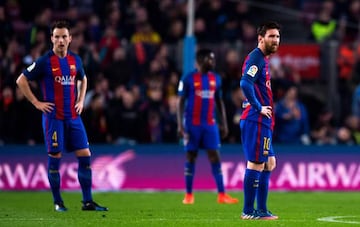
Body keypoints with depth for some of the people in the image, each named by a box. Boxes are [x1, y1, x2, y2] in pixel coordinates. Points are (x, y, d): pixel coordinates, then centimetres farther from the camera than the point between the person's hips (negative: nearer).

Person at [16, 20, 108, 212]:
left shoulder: (75, 60, 8)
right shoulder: (44, 61, -7)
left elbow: (83, 79, 27)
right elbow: (21, 81, -4)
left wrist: (81, 101, 13)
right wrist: (36, 103, -8)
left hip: (73, 116, 5)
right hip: (53, 116, -5)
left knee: (85, 156, 0)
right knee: (55, 157, -2)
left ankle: (87, 201, 5)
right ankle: (58, 202, 9)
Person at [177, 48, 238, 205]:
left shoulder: (216, 79, 9)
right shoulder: (188, 79, -5)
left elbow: (219, 102, 17)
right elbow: (180, 102, -3)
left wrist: (224, 123, 11)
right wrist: (180, 125, -10)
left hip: (210, 124, 4)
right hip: (192, 124, -3)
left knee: (215, 157, -2)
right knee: (191, 157, 2)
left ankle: (222, 195, -4)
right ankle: (188, 195, 11)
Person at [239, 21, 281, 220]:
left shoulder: (263, 59, 18)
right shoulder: (256, 58, -13)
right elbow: (245, 84, -26)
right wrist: (259, 108, -19)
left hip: (262, 121, 10)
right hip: (256, 120, -10)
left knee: (269, 163, 14)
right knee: (256, 164, -7)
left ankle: (261, 210, 17)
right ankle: (248, 211, -3)